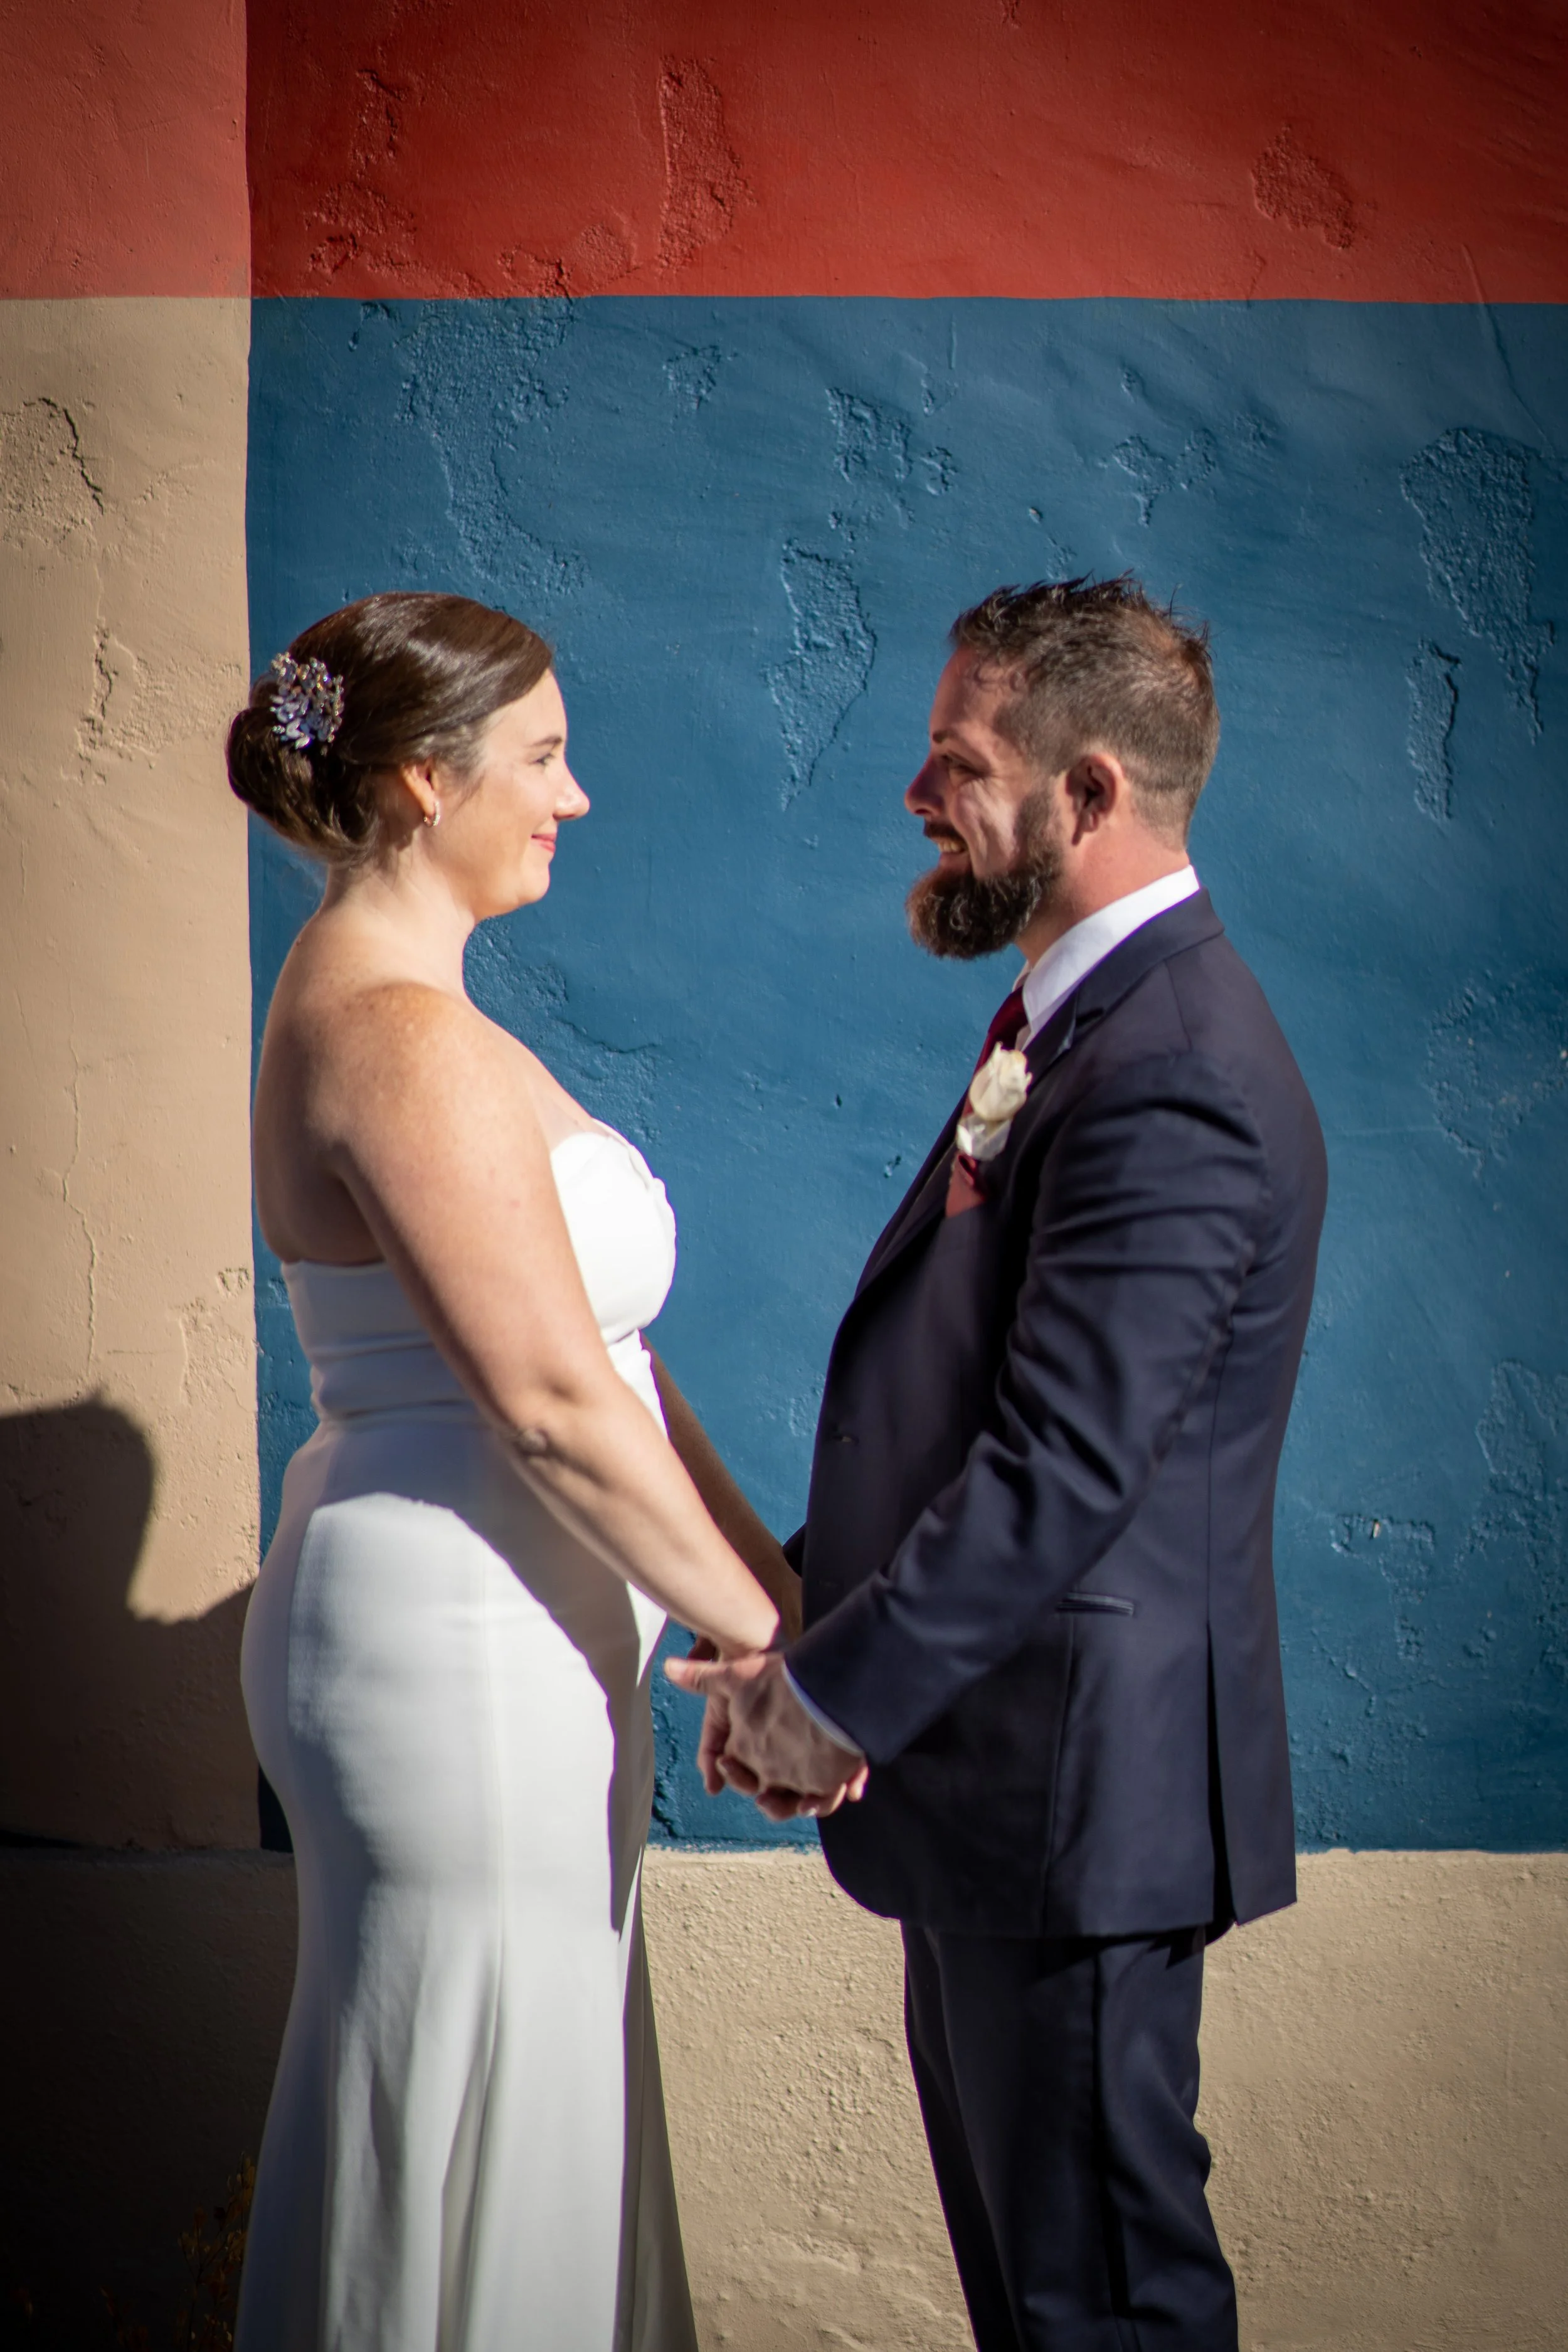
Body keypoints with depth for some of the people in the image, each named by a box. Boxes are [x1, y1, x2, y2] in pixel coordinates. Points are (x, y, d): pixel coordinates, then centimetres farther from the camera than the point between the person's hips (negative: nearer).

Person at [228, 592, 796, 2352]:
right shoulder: (403, 1037, -20)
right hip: (461, 1658, -10)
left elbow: (589, 1346, 12)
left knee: (531, 2108, 19)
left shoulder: (381, 1001, 12)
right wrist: (767, 1632, -12)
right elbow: (553, 1401, -22)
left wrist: (765, 1574, 8)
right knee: (470, 2131, 3)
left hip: (486, 1637, 10)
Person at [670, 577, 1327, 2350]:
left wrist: (834, 1693, -18)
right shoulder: (1089, 1015, 10)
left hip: (1074, 1790, -10)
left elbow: (1059, 1472, -26)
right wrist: (808, 1628, 5)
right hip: (1002, 1756, 10)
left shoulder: (1172, 1086, -23)